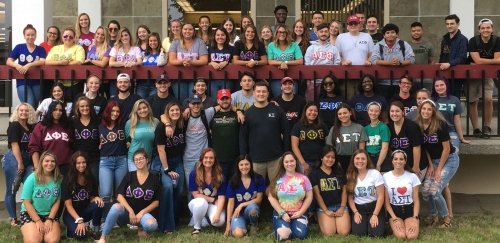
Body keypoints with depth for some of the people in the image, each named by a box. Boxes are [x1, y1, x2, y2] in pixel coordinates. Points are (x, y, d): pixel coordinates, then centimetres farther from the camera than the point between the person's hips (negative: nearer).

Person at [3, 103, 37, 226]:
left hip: (28, 160, 6)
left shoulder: (31, 127, 11)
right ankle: (13, 218, 10)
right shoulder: (14, 125, -6)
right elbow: (15, 145, -13)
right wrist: (20, 163, -16)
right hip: (14, 159, -6)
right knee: (12, 190, 3)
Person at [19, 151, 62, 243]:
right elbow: (27, 202, -10)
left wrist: (50, 219, -10)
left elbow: (57, 201, -1)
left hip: (50, 214, 2)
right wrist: (38, 221, -13)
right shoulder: (32, 178, -12)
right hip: (30, 213, -2)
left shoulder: (58, 179, -5)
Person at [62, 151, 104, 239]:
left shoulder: (90, 178, -3)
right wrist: (79, 221, -27)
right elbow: (68, 205, -16)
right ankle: (73, 227, 5)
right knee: (81, 235, -30)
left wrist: (96, 198, -22)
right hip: (71, 213, -3)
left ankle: (95, 230, -9)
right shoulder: (67, 180, -15)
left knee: (98, 204, -30)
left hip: (85, 211, 4)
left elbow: (91, 198, 4)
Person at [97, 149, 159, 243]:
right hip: (126, 211, 0)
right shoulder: (129, 176, 1)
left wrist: (142, 213, -11)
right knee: (116, 207, -36)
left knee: (152, 225, -34)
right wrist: (130, 211, -17)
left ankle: (140, 227, 4)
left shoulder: (154, 178, 0)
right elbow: (119, 196, -6)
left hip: (142, 212, 0)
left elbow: (156, 202, 1)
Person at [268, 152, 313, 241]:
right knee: (283, 235, -25)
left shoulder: (303, 178, 4)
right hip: (281, 213, -1)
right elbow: (271, 197, -3)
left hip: (298, 213, 1)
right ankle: (278, 226, 11)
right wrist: (282, 213, -11)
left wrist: (300, 212, -7)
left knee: (301, 235, -21)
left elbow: (309, 197, 4)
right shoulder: (278, 179, 0)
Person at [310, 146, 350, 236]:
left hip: (340, 206, 3)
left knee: (344, 232, -19)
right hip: (324, 207, -2)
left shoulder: (339, 172, 13)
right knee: (329, 233, -23)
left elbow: (344, 191, 10)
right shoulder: (315, 173, 2)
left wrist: (342, 207, -3)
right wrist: (326, 211, -9)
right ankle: (321, 221, 9)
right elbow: (317, 194, -2)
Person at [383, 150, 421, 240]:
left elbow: (416, 200, 2)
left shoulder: (412, 176, 0)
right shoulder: (386, 177, -2)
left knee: (412, 236, -25)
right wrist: (395, 219, -11)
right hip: (394, 211, -1)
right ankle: (395, 226, 8)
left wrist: (415, 218, -12)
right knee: (401, 236, -27)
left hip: (410, 211, 1)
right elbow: (386, 202, 0)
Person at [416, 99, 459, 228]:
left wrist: (439, 169, -13)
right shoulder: (419, 126, -6)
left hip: (449, 160, -5)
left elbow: (446, 148, -16)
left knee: (435, 191, -15)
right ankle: (433, 216, 17)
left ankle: (446, 218, 8)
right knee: (425, 190, -8)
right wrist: (430, 165, 0)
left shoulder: (441, 124, -20)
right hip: (433, 160, 5)